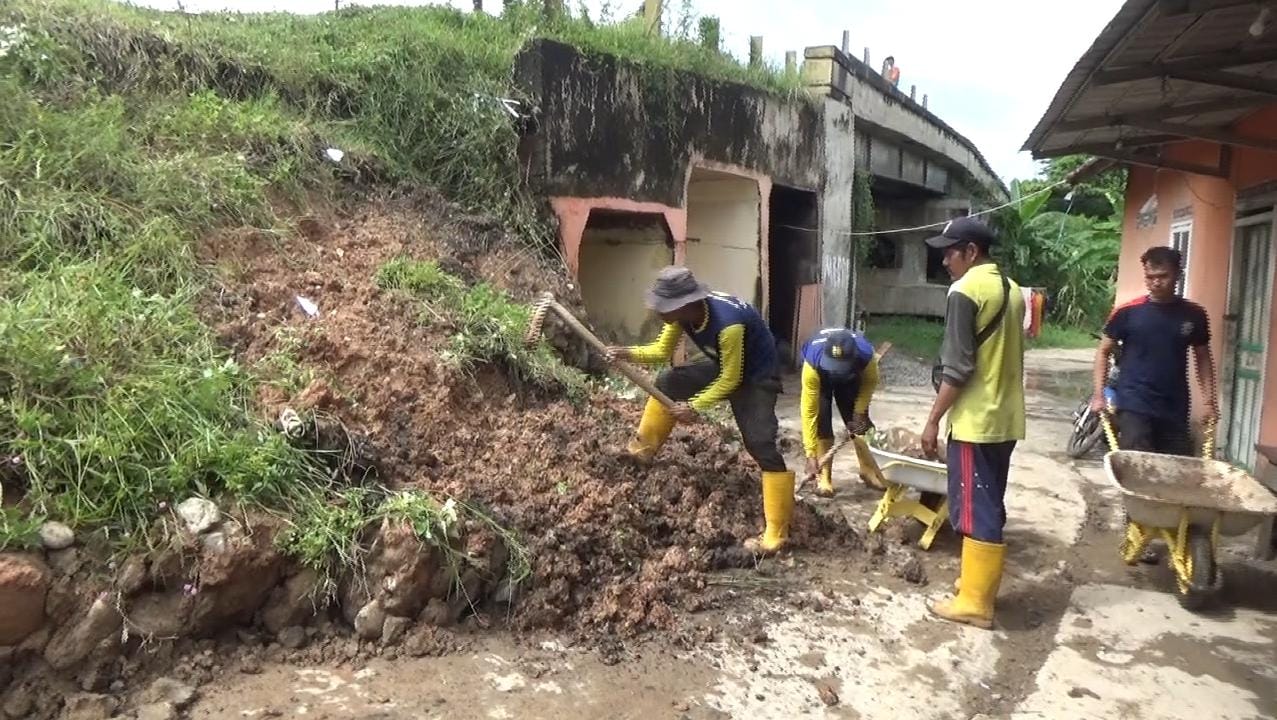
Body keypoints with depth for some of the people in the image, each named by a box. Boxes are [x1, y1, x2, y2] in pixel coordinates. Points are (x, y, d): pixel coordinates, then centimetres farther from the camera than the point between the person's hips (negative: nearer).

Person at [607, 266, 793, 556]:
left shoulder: (727, 322, -38)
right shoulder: (683, 313, -15)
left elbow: (731, 379, -27)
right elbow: (663, 350, -1)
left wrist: (695, 406, -24)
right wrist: (628, 353, -17)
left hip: (755, 375, -8)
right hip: (724, 366, 8)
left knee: (761, 444, -17)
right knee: (667, 384, 7)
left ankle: (776, 533, -13)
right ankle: (642, 450, 21)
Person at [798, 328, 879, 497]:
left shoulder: (866, 356, -40)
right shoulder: (813, 363, -45)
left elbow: (870, 382, -13)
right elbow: (808, 410, -39)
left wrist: (860, 412, -22)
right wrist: (811, 454, -40)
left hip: (851, 377, 2)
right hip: (821, 378, -2)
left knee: (860, 423, 0)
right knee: (822, 421, -17)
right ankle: (824, 477, -6)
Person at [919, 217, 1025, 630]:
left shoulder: (965, 291, -14)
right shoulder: (1011, 289, 12)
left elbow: (957, 368, -18)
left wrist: (933, 421, -12)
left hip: (974, 421, -9)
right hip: (1005, 418, 9)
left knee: (973, 510, -2)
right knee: (989, 506, 17)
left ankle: (975, 603, 5)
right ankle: (980, 580, 29)